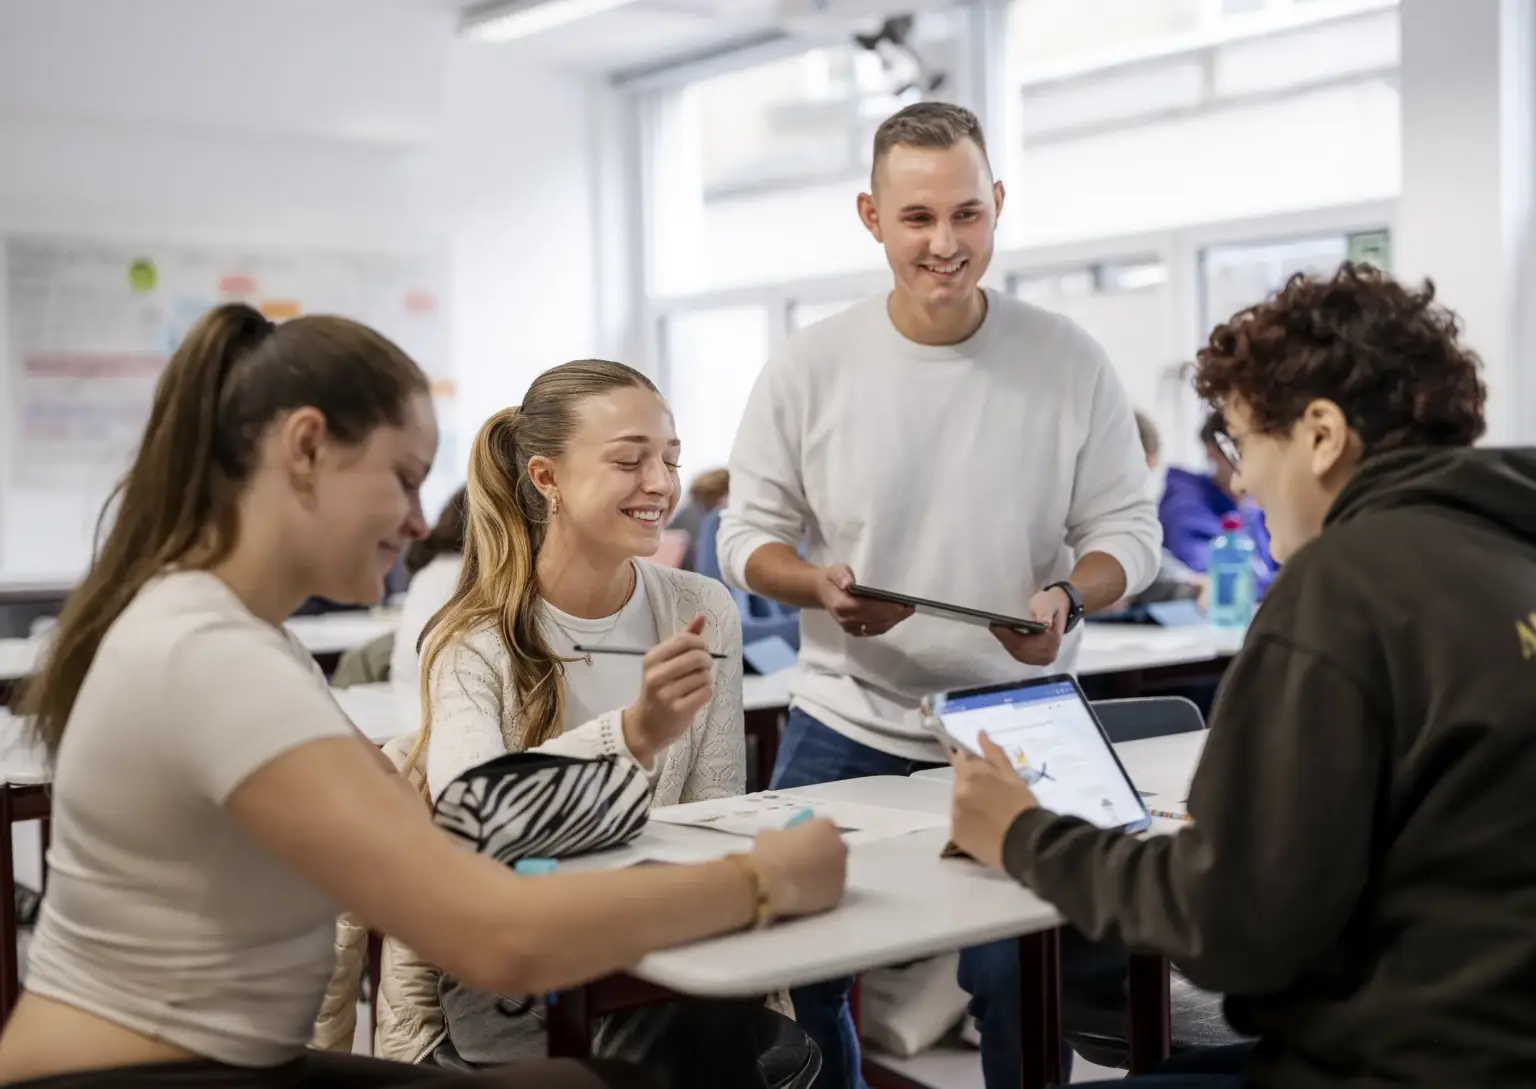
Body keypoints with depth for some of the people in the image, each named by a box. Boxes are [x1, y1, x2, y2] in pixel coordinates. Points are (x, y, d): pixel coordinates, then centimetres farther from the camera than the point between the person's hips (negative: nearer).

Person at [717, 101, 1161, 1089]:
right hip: (846, 730, 1)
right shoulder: (809, 367, -5)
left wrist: (1066, 599, -22)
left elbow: (1129, 531, -1)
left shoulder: (1070, 361, -5)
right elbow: (749, 535, 1)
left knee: (1018, 984, 4)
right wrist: (820, 586, -20)